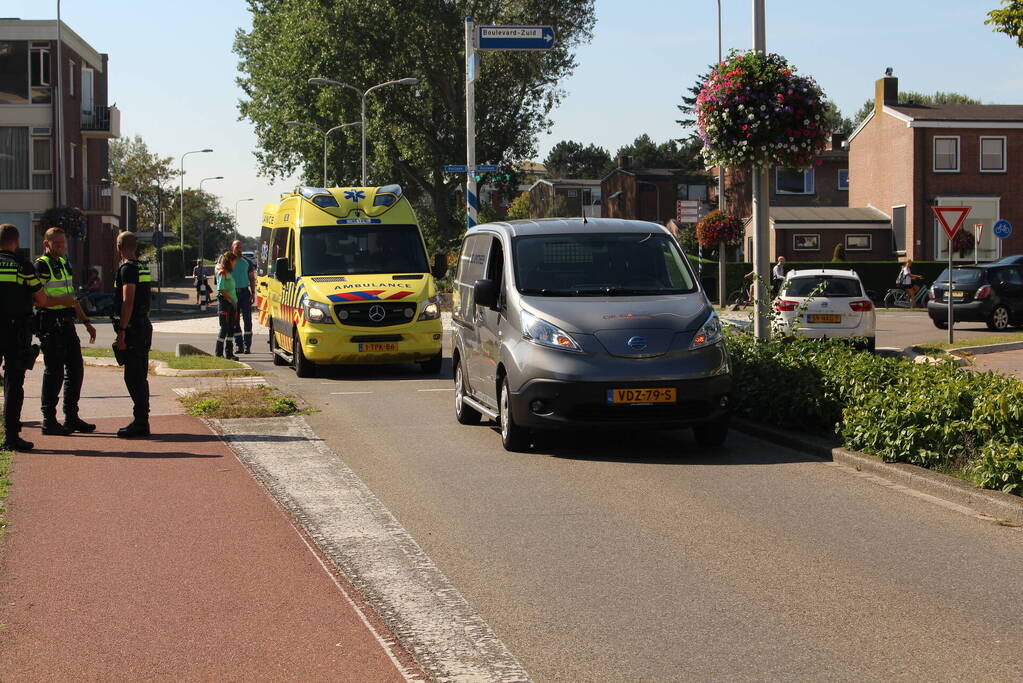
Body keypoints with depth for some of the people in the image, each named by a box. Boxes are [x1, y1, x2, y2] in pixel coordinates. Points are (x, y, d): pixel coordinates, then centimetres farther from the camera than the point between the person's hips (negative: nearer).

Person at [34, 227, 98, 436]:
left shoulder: (64, 263, 19)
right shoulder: (42, 265, -9)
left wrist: (86, 322, 24)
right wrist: (61, 301, -24)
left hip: (66, 323, 9)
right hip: (50, 322, -9)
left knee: (76, 368, 10)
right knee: (54, 371, -6)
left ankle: (71, 417, 18)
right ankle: (49, 421, 1)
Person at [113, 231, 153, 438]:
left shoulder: (127, 269, -13)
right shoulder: (143, 268, 15)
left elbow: (128, 302, -20)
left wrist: (121, 332, -20)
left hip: (133, 328, -9)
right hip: (144, 326, 9)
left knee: (134, 377, -8)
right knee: (140, 376, 14)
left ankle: (140, 423, -9)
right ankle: (141, 421, 18)